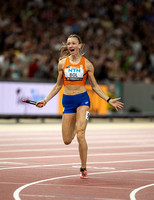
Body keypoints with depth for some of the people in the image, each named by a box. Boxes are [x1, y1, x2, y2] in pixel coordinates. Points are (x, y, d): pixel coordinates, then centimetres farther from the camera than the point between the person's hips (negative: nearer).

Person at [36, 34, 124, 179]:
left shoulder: (87, 64, -1)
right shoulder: (62, 63, 4)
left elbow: (95, 86, 7)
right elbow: (58, 85, 14)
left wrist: (109, 100, -1)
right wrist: (45, 100, 10)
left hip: (82, 99, -2)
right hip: (67, 101, 2)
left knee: (80, 135, -18)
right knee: (67, 141, 1)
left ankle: (83, 168, -2)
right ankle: (74, 128, 41)